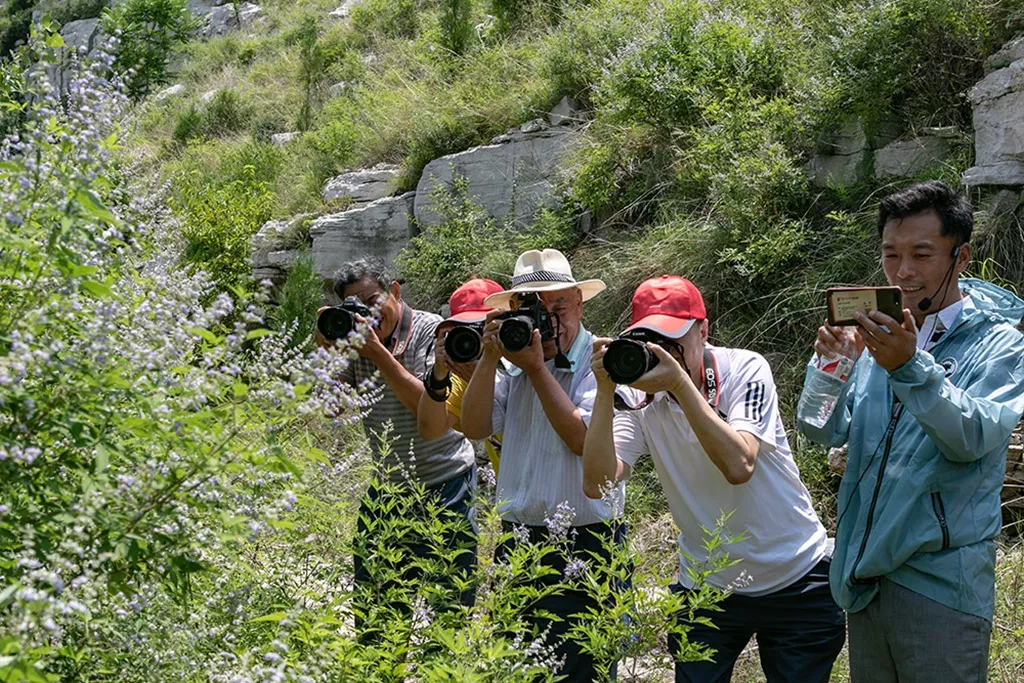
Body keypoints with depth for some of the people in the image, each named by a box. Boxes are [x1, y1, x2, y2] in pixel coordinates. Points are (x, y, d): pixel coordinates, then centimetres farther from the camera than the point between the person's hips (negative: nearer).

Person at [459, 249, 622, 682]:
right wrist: (490, 357, -7)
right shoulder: (513, 365, 11)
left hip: (584, 546, -6)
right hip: (515, 543, 6)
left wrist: (537, 368, -17)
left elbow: (584, 439, -20)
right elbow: (475, 428, 1)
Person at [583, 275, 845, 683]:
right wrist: (605, 391, -27)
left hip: (795, 583, -2)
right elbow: (597, 484, -20)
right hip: (704, 587, 3)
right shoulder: (639, 398, -7)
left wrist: (679, 381, -36)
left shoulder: (744, 370, -15)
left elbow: (739, 466, -32)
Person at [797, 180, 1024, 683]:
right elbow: (824, 431, 1)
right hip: (865, 574, 5)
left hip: (941, 582, -5)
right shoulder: (879, 336, 7)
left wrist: (911, 368, -37)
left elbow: (973, 437, -23)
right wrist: (829, 366, -18)